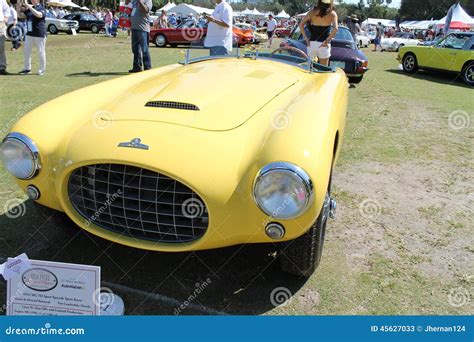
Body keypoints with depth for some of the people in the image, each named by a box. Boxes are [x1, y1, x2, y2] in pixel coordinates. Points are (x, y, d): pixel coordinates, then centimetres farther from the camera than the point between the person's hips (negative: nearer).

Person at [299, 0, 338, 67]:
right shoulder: (332, 14, -5)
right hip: (323, 45, -2)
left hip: (311, 43, 3)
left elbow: (301, 25, 0)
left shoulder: (312, 12, 3)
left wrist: (306, 38, 1)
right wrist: (327, 40, -12)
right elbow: (335, 28, -19)